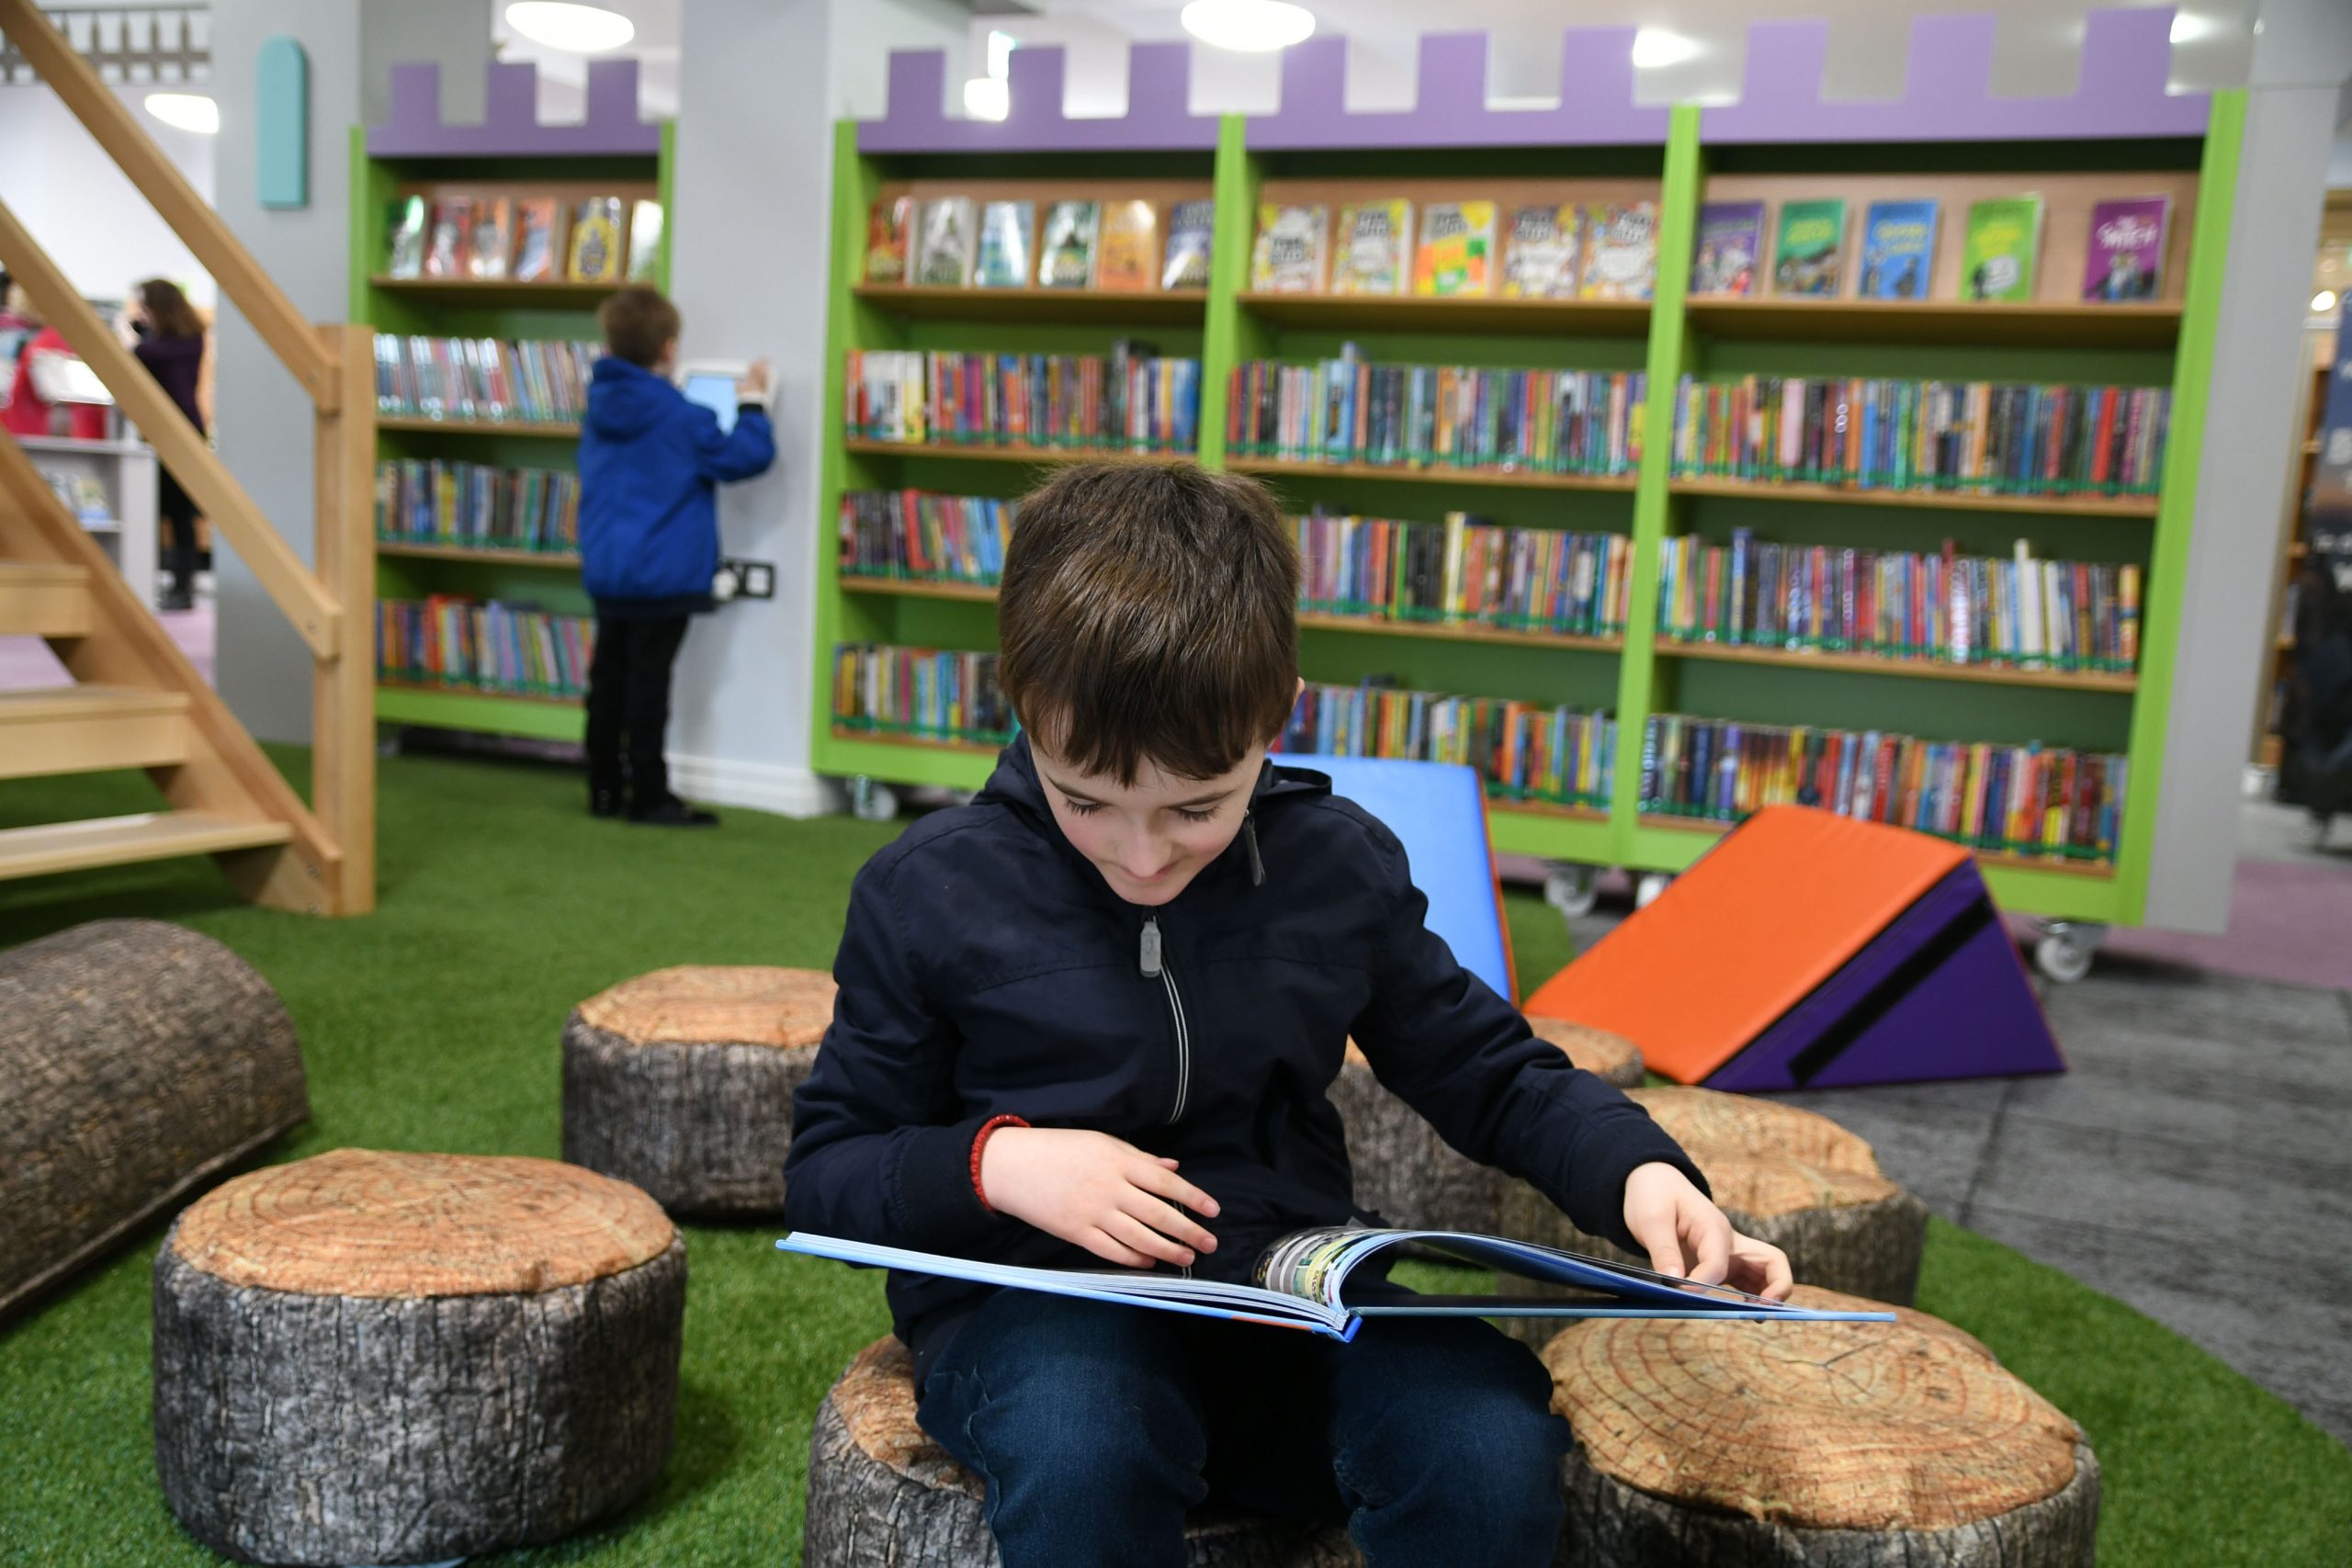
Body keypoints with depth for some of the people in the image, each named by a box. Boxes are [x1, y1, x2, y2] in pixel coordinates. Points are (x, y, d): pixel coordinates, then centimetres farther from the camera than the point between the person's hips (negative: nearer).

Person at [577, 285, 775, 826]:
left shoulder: (600, 410, 9)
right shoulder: (682, 417, -13)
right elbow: (748, 456, -14)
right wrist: (752, 404, 3)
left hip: (604, 572, 7)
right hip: (663, 576, -7)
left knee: (609, 678, 12)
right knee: (648, 683, -4)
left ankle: (605, 788, 19)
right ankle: (648, 797, 2)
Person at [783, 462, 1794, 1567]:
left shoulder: (1339, 865, 2)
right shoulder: (930, 891, -4)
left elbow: (1487, 1070, 14)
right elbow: (823, 1174, 4)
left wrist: (1635, 1170, -5)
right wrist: (994, 1162, -16)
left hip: (1294, 1278, 2)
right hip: (1037, 1303, -1)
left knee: (1493, 1445, -29)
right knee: (1082, 1459, -37)